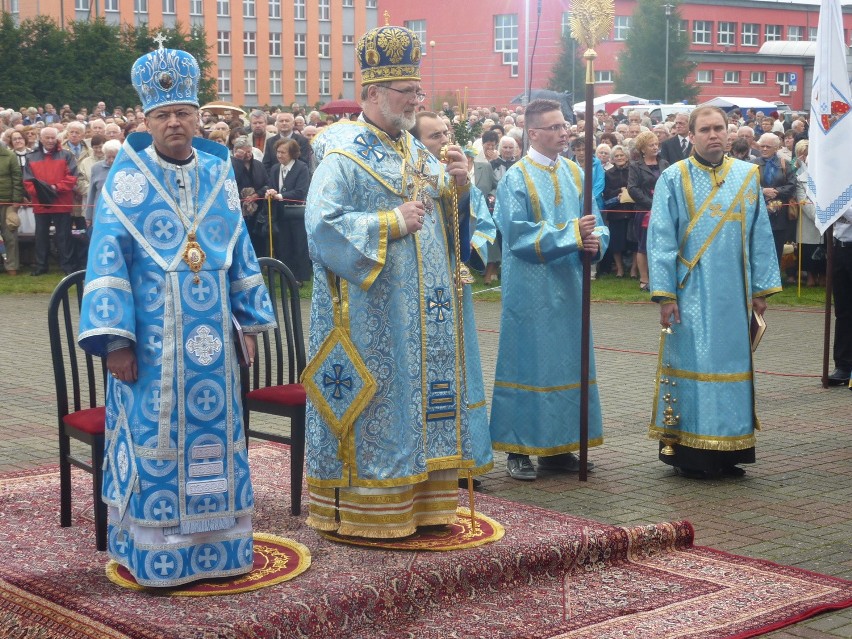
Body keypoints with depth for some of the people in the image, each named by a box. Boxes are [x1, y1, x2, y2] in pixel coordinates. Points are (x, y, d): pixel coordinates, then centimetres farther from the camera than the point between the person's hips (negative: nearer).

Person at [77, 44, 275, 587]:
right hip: (151, 339, -4)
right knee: (154, 440, 1)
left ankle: (215, 543, 20)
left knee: (213, 436, 9)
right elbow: (107, 259, -6)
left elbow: (240, 252, 14)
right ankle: (155, 551, 12)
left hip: (211, 338, 4)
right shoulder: (127, 177, -4)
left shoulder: (219, 174, 8)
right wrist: (114, 337, -13)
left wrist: (250, 322, 12)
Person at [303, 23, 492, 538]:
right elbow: (322, 225, -18)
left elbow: (447, 219, 17)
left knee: (423, 395, 9)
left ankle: (420, 502, 18)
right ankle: (363, 512, 6)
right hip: (371, 313, -7)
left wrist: (459, 187, -3)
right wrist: (390, 223, -19)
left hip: (423, 311, 8)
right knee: (375, 400, -3)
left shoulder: (418, 153, 14)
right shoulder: (343, 156, -9)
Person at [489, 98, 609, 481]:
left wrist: (595, 241, -14)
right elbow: (517, 233, -17)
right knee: (527, 363, -2)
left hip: (569, 289, 6)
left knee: (567, 362, 8)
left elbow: (595, 222, 9)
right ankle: (518, 449, 6)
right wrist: (571, 233, -21)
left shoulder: (574, 173, 10)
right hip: (530, 290, -6)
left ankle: (555, 446, 18)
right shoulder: (516, 177, -7)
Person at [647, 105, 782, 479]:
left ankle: (726, 454, 15)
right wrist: (664, 294, -10)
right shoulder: (674, 178, -1)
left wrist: (761, 289, 6)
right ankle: (688, 453, 6)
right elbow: (661, 239, -4)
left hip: (734, 295, 3)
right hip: (692, 295, -3)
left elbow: (759, 236, 10)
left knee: (732, 364, 6)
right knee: (691, 365, -1)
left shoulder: (748, 177, 8)